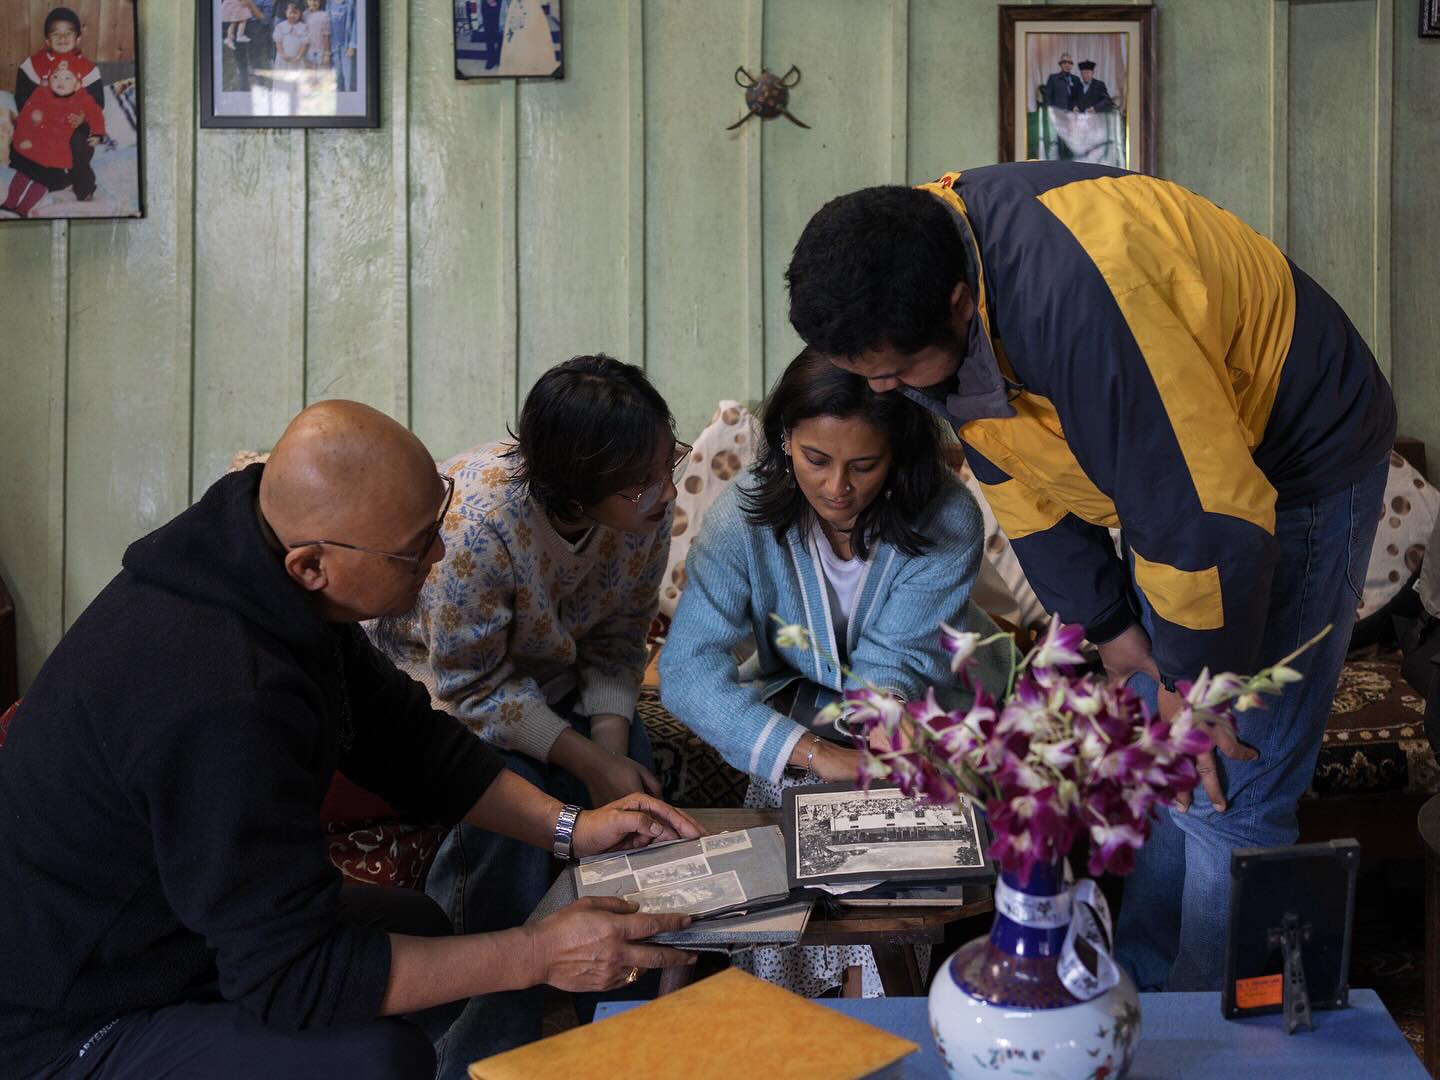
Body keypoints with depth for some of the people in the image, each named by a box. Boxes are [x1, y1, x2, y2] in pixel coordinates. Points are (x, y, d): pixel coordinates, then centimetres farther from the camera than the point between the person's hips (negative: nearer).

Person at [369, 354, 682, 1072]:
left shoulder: (644, 504, -18)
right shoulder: (479, 521, -36)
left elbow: (618, 637, -6)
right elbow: (473, 688, -27)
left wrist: (611, 739, -21)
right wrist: (586, 760, -30)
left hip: (545, 675, 6)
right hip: (435, 681, -5)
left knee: (633, 772, -18)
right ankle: (480, 1052, -15)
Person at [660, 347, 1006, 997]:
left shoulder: (947, 520, -22)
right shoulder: (745, 516, -21)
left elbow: (891, 670, -18)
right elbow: (688, 667, -30)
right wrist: (814, 753, -42)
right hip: (800, 711, 1)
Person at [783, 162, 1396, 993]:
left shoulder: (1073, 294, -40)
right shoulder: (914, 273, -12)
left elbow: (1208, 512, -34)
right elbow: (1020, 479, 0)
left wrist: (1195, 682, -19)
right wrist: (1108, 625, 0)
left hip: (1291, 466, -8)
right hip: (1158, 459, 8)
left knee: (1231, 791, -5)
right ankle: (1138, 973, 30)